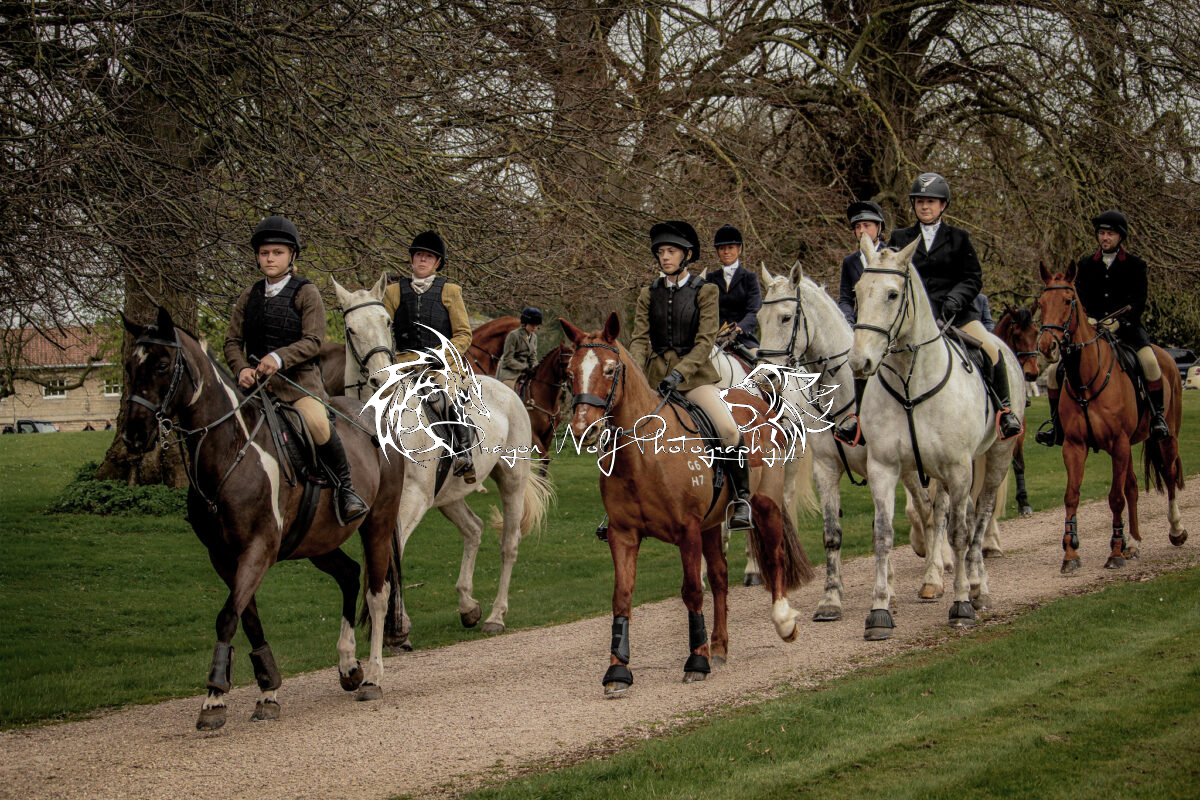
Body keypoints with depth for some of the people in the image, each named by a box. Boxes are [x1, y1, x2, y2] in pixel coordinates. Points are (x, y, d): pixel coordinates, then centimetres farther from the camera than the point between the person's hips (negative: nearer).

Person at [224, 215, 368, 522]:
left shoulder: (306, 293, 0)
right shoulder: (250, 296, 14)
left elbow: (312, 341, -9)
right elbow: (233, 340, 11)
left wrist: (279, 358, -25)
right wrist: (242, 369, -10)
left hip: (298, 376, -5)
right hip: (256, 378, 5)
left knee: (318, 423, -28)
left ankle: (346, 489, -12)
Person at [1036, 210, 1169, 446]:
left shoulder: (1135, 265, 3)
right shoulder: (1086, 264, 11)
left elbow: (1137, 302, -4)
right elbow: (1078, 297, 5)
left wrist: (1117, 322, -22)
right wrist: (1086, 319, -16)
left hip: (1126, 327, -3)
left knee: (1150, 362, -33)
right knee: (1054, 370, -12)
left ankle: (1157, 416, -17)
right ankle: (1057, 426, 2)